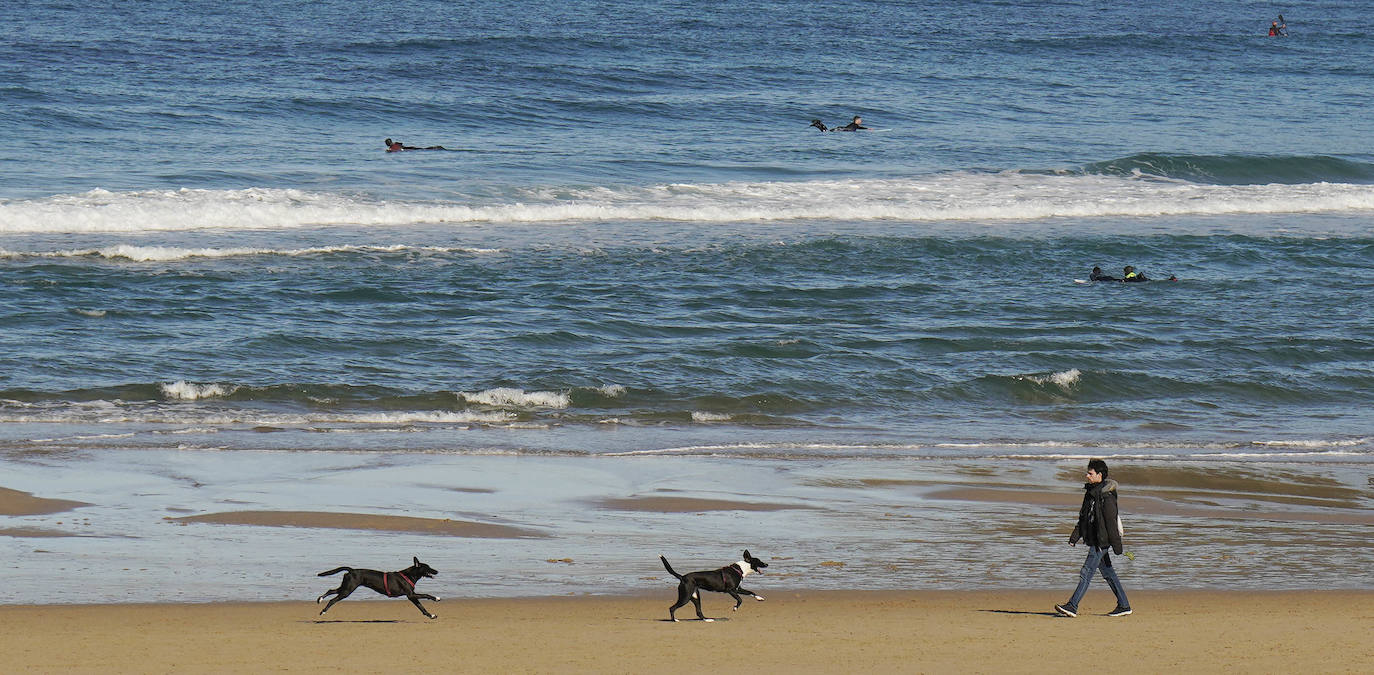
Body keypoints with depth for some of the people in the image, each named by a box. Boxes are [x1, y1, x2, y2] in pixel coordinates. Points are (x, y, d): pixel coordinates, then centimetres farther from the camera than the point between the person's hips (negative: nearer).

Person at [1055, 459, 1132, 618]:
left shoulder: (1106, 496, -16)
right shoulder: (1090, 493, 13)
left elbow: (1111, 521, -18)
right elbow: (1084, 518, 19)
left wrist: (1116, 545, -19)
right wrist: (1075, 537, 11)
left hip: (1101, 541, -10)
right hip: (1093, 539, 10)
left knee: (1087, 573, -12)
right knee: (1108, 574, 14)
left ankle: (1072, 606, -15)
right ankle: (1124, 605, 20)